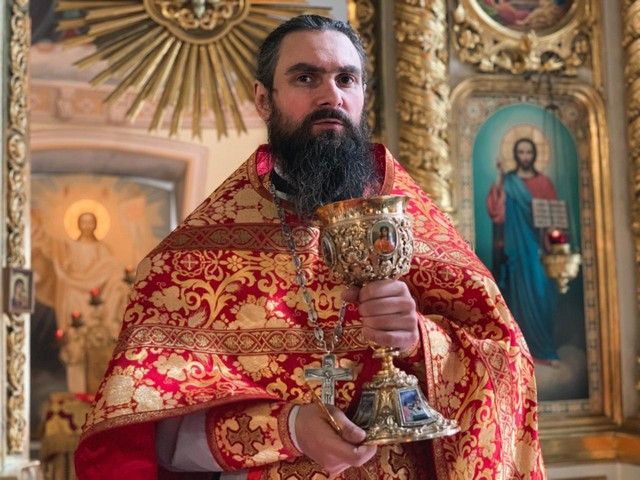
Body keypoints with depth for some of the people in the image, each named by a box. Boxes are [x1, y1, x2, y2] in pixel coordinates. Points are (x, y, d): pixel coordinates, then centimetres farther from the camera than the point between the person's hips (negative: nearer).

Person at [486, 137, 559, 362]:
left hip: (538, 246, 1)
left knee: (540, 293, -2)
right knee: (521, 293, 0)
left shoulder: (543, 182, 10)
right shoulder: (507, 182, 5)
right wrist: (499, 178, -16)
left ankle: (542, 346, 7)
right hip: (517, 246, -1)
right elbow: (494, 210, -10)